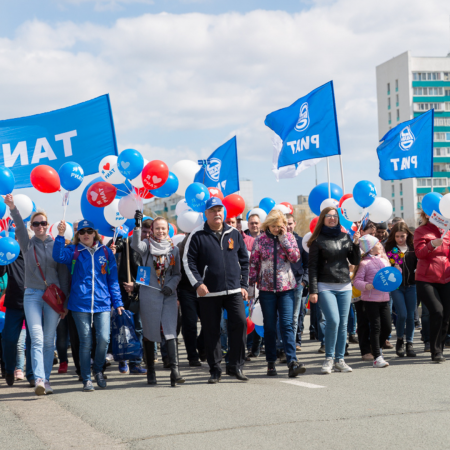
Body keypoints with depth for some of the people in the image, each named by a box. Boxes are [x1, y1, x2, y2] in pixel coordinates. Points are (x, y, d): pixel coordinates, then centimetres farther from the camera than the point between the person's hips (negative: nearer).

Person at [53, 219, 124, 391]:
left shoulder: (105, 252, 10)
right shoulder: (73, 251, 5)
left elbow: (112, 278, 12)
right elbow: (58, 256, -17)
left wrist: (117, 302, 8)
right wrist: (60, 235, -29)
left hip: (102, 303, 1)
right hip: (80, 303, -1)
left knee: (104, 339, -9)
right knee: (85, 342, 1)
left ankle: (98, 369, 18)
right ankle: (86, 379, 13)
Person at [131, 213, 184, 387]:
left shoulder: (173, 249, 9)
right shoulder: (147, 245, 1)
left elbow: (177, 274, 12)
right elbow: (136, 245, -23)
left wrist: (171, 286, -7)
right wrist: (138, 226, -36)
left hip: (169, 296, 1)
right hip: (149, 295, -1)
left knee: (170, 332, -10)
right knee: (150, 334, 6)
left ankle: (174, 372, -16)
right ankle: (150, 372, 16)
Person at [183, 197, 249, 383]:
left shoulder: (234, 234, 11)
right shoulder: (197, 235, 1)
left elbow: (244, 261, 15)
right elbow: (188, 261, -1)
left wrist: (244, 285, 9)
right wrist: (197, 283, -12)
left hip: (234, 290, 2)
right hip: (209, 292, -2)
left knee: (240, 322, -12)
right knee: (211, 331, 2)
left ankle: (236, 365, 1)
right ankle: (215, 370, 12)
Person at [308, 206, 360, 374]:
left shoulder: (345, 237, 12)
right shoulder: (318, 240, 1)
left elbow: (355, 262, 10)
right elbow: (313, 266, -1)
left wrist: (356, 244, -4)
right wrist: (313, 290, -7)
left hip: (345, 286, 4)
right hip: (325, 287, -4)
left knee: (343, 324, 3)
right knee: (333, 321, -15)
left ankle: (340, 360, 10)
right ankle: (328, 359, -3)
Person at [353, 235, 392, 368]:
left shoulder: (384, 260, 12)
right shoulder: (364, 263, -9)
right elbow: (357, 280, -11)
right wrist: (366, 286, -28)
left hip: (384, 299, 6)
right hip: (370, 299, -6)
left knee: (387, 327, 6)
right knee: (376, 327, -5)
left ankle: (377, 348, 31)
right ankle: (377, 357, 1)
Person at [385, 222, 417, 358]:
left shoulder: (413, 246, 5)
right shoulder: (390, 247, 1)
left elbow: (418, 263, 11)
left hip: (411, 285, 2)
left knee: (410, 315, 3)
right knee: (402, 314, -10)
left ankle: (409, 343, 16)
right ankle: (399, 341, 12)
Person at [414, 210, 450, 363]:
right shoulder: (421, 231, 0)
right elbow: (419, 253, -13)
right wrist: (432, 244, -29)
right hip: (426, 279, -4)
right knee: (437, 312, -17)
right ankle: (436, 351, -9)